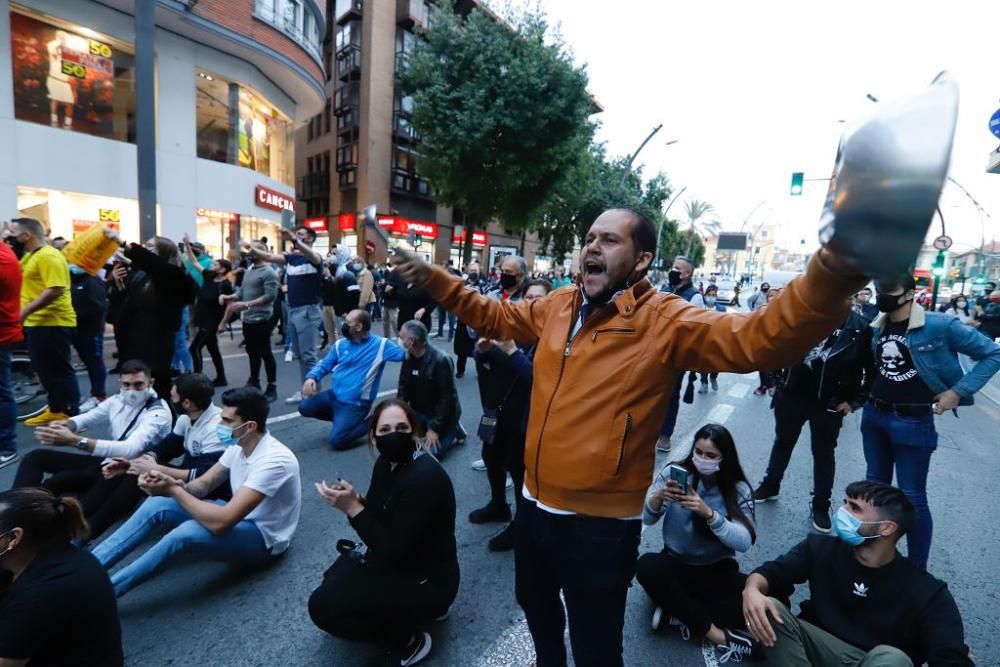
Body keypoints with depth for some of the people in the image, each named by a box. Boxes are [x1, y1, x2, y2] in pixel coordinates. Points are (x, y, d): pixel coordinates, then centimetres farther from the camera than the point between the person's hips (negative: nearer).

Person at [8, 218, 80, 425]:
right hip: (36, 323, 10)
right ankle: (55, 409, 28)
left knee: (59, 371, -4)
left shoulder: (48, 256, -16)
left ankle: (71, 414, 4)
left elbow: (55, 290, -25)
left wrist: (26, 310, -25)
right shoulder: (30, 256, 17)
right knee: (45, 370, 17)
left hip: (52, 323, -10)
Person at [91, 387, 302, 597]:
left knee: (187, 533, -32)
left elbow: (220, 522, -34)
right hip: (240, 517, 9)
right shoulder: (239, 444, -3)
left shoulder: (274, 461, -32)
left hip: (263, 537, -9)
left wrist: (174, 490, -23)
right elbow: (204, 484, 6)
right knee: (156, 505, -1)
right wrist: (179, 485, -17)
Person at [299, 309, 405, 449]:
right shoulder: (340, 344, 5)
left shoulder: (380, 345, -11)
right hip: (333, 395, 6)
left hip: (355, 403, -6)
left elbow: (404, 354, -20)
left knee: (336, 440, -17)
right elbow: (325, 364, 12)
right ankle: (341, 418, 15)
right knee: (304, 407, -6)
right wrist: (312, 377, -6)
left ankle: (370, 423, 8)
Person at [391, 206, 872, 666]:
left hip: (600, 525, -6)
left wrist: (829, 275, -50)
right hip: (535, 504, 6)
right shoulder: (557, 307, -1)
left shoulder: (664, 322, -18)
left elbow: (760, 339, -32)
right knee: (535, 605, 33)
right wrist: (431, 277, 9)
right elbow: (493, 315, 14)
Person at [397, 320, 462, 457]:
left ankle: (453, 433, 8)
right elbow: (403, 389, 2)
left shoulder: (440, 361, -25)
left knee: (429, 451, -19)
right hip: (419, 412, 7)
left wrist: (434, 428, -22)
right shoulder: (408, 357, -3)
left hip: (442, 414, -6)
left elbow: (446, 399, -22)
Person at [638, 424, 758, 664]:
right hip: (675, 563, 0)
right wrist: (659, 496, -34)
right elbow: (647, 519, -12)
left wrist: (709, 513, -36)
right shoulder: (673, 472, -7)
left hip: (717, 571, 0)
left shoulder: (738, 490, -8)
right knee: (646, 566, -32)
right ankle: (715, 633, -19)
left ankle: (682, 612, -12)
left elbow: (744, 543, -20)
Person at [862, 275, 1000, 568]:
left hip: (912, 422, -6)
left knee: (912, 497, 2)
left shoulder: (939, 325, -14)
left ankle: (917, 569, 20)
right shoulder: (877, 327, 4)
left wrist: (957, 392, -13)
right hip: (873, 415, 6)